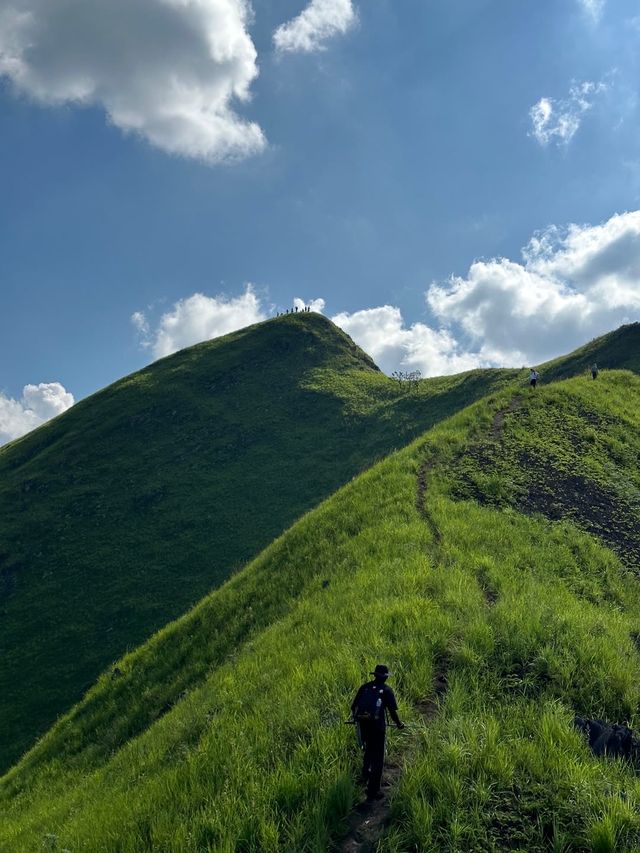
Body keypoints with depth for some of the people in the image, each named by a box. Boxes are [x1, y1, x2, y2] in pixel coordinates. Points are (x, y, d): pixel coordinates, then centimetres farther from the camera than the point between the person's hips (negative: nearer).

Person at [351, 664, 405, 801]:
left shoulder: (365, 687, 6)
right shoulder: (386, 690, -3)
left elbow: (354, 706, 10)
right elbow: (392, 710, -5)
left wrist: (356, 718, 28)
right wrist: (399, 724, 12)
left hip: (363, 724, 4)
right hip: (377, 726, -4)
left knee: (369, 749, 33)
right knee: (378, 758, 6)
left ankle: (365, 773, 32)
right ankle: (373, 792, 7)